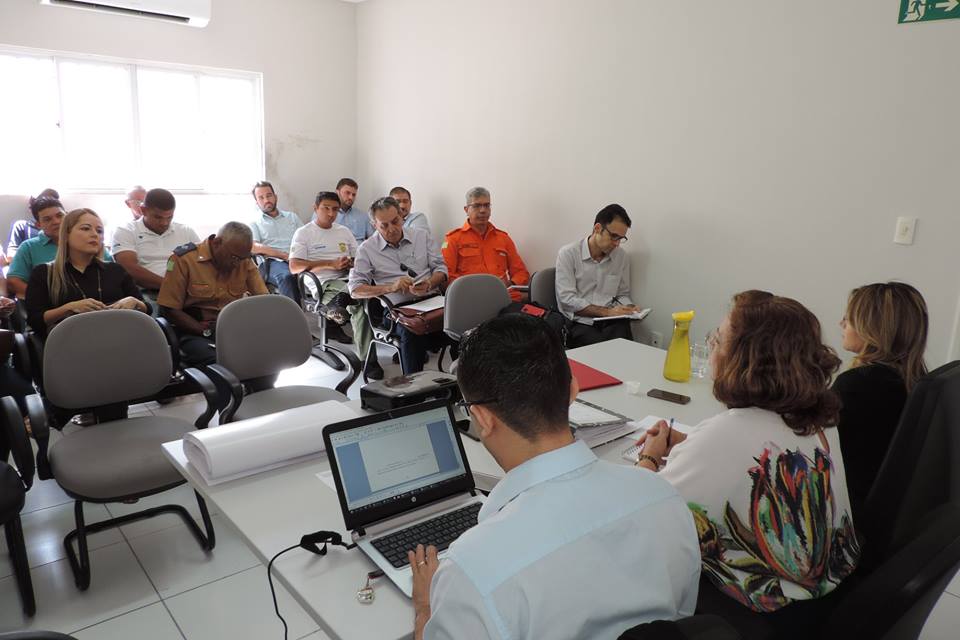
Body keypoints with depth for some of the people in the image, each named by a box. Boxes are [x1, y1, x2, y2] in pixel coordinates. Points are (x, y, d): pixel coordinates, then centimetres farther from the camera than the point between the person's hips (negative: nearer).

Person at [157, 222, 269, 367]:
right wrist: (205, 331, -18)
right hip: (194, 331, -4)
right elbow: (169, 309, -7)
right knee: (216, 361, -35)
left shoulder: (245, 261, 6)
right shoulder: (183, 259, -6)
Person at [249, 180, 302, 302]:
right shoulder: (254, 223, 19)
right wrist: (284, 255, -10)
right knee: (287, 277, -40)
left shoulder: (292, 217, 29)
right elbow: (254, 247, 1)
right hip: (273, 261, -2)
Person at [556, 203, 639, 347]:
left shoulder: (622, 257, 11)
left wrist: (630, 308, -1)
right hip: (579, 323, -3)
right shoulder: (568, 254, -3)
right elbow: (567, 299, -10)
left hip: (611, 322, 4)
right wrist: (607, 311, -16)